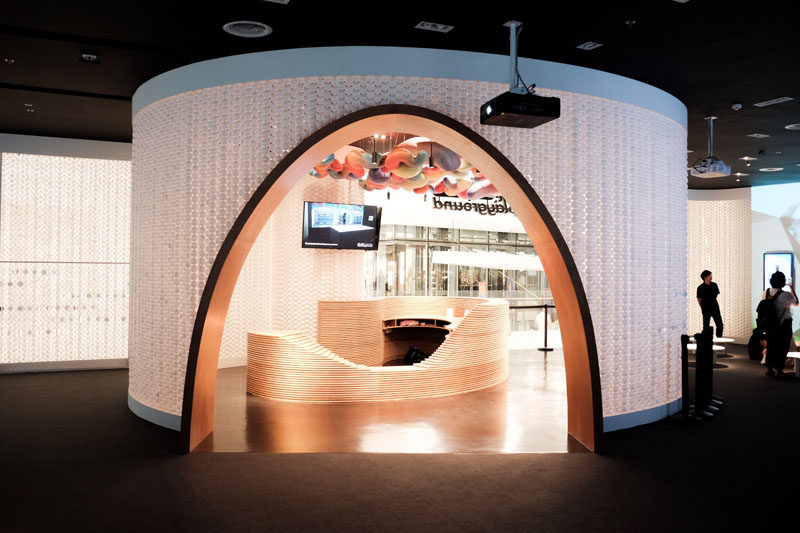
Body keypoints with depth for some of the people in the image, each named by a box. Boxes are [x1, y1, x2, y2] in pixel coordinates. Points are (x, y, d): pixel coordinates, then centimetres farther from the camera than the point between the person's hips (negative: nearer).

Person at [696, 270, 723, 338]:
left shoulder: (714, 285, 0)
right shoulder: (701, 288, -11)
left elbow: (716, 294, 16)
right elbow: (698, 299, 1)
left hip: (715, 308, 4)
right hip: (706, 309, -4)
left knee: (720, 325, 4)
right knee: (706, 326, 0)